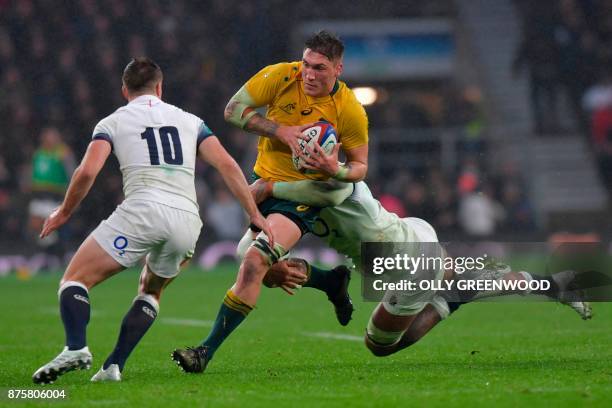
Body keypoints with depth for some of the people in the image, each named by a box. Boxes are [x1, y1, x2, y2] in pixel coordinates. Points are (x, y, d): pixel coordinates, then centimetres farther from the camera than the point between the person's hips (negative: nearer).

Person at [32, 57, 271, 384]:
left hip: (141, 211, -4)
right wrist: (255, 215, 13)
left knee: (75, 280, 3)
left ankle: (76, 348, -26)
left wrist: (63, 213, 13)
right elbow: (227, 165, 11)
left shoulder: (113, 122, 14)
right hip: (187, 220, 4)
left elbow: (87, 172, -1)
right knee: (150, 291, 28)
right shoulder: (190, 121, 22)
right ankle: (113, 366, 10)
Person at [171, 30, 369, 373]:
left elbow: (360, 167, -5)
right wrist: (281, 131, -22)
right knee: (267, 270, 14)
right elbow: (233, 109, -9)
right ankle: (333, 282, 39)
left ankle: (208, 351, -20)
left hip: (303, 195, -5)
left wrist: (336, 170, -28)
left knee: (255, 262, -23)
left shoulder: (351, 111, -16)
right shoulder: (281, 76, -13)